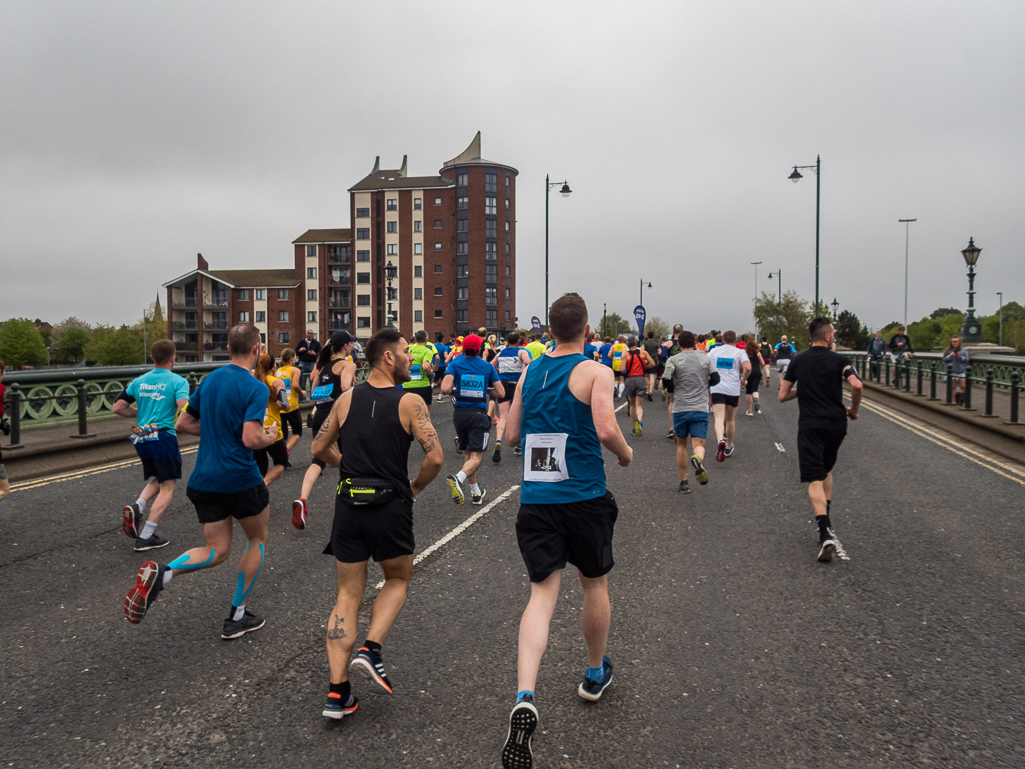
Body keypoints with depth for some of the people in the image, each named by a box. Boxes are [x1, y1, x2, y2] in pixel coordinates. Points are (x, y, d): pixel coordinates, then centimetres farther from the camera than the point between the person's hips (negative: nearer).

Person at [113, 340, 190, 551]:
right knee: (167, 487, 2)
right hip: (164, 437, -6)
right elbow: (184, 410, -21)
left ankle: (137, 507, -4)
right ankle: (145, 537, -1)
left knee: (156, 480, 24)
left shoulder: (138, 381, 9)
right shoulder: (178, 381, -7)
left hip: (141, 438, 7)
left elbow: (118, 408, 9)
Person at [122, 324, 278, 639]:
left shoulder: (210, 379, 8)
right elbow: (251, 439, -24)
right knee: (258, 539, 17)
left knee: (217, 551, 14)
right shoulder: (255, 388, -15)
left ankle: (161, 573, -14)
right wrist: (270, 437, -3)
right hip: (240, 478, -6)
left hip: (204, 480, 6)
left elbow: (182, 424, 14)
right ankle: (236, 617, 20)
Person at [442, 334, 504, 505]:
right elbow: (501, 393, 0)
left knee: (467, 454, 17)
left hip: (460, 413, 2)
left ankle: (476, 492, 23)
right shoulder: (488, 367, 0)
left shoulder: (455, 364, -2)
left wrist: (454, 392, 5)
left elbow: (445, 389, -16)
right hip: (479, 415, -2)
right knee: (476, 457, -6)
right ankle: (458, 478, -35)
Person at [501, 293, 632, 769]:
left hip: (535, 499, 3)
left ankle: (525, 697, -18)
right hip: (584, 498, -3)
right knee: (595, 585, 19)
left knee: (542, 593, 1)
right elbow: (606, 430, -19)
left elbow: (511, 435, 11)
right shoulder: (595, 372, -7)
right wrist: (626, 454, 1)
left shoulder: (529, 373, 7)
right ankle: (595, 675, 38)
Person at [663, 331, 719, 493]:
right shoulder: (705, 358, 7)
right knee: (698, 444, -1)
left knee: (681, 445, 16)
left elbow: (665, 383, -9)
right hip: (701, 409, 0)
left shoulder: (673, 360, -1)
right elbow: (715, 379, 5)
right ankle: (697, 459, -37)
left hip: (680, 409, 0)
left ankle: (683, 482, 16)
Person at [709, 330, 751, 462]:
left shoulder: (714, 351, 9)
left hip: (717, 388, 0)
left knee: (719, 418, -10)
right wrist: (743, 380, 4)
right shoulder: (739, 352, 4)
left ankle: (721, 440, -38)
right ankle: (728, 447, 29)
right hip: (733, 389, 0)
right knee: (730, 420, 16)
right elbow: (747, 368, -12)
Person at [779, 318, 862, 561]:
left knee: (815, 480, -7)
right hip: (836, 424, 1)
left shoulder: (798, 361, 5)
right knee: (827, 469, 26)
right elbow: (856, 385, -18)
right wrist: (854, 410, -1)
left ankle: (825, 534, -23)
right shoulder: (839, 360, 0)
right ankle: (826, 519, 25)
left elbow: (782, 396, 7)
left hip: (810, 426, -1)